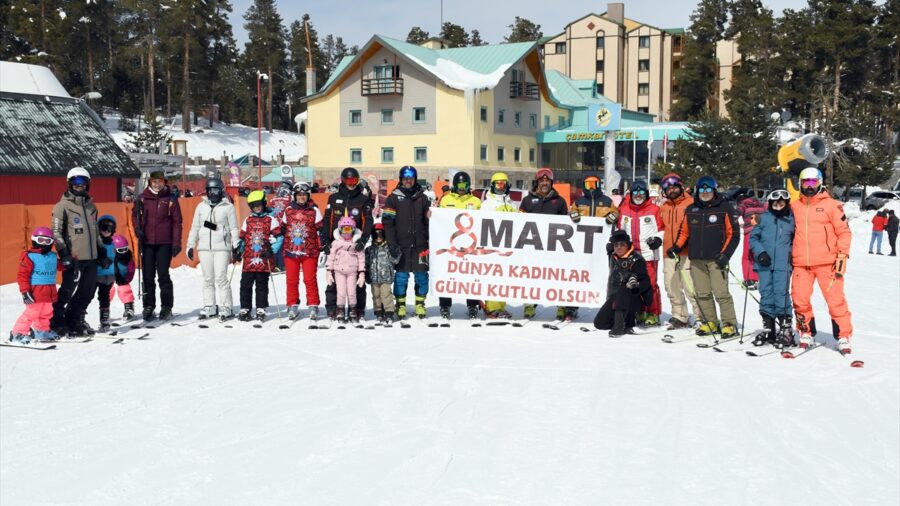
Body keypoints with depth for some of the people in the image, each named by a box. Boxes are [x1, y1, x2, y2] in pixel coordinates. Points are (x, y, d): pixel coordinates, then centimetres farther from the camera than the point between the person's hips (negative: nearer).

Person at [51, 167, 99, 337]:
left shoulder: (91, 207, 17)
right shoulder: (62, 206, -3)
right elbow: (56, 232, -7)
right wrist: (64, 254, -15)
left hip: (91, 257, 6)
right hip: (74, 258, -6)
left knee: (88, 291, 8)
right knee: (68, 291, -5)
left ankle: (76, 321, 20)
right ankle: (56, 323, 5)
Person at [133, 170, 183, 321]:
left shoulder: (170, 199, 2)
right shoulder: (142, 198, 7)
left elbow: (177, 222, 2)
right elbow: (135, 214, 14)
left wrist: (176, 243, -4)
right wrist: (137, 228, -6)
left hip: (164, 243, -2)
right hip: (147, 242, 2)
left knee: (163, 275, -3)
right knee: (148, 276, 6)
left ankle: (166, 307, 4)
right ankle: (148, 307, 12)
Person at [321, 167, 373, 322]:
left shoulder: (364, 199, 7)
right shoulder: (334, 198, 11)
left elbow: (367, 221, -2)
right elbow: (327, 221, 8)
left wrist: (363, 240, -17)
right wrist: (325, 242, -2)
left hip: (355, 245, -1)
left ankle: (357, 309, 4)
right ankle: (332, 309, 5)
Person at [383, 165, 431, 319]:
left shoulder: (422, 198, 12)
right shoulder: (393, 198, 3)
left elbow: (429, 221, 14)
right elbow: (387, 222, -3)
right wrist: (392, 244, -12)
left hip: (420, 245, 2)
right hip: (401, 246, -2)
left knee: (422, 276, 2)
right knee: (401, 276, 0)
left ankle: (420, 304, 13)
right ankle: (400, 305, 10)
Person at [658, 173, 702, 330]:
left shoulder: (690, 203, -2)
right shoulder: (664, 207, 16)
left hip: (686, 252, -6)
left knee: (690, 287, -12)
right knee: (672, 286, 9)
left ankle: (701, 317, -5)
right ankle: (680, 317, 20)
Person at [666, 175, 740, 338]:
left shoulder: (724, 208, 1)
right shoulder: (691, 210, 14)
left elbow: (733, 234, 0)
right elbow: (685, 232, 22)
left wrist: (725, 254, -11)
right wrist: (676, 247, 6)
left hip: (716, 259, -5)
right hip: (696, 259, 5)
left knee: (721, 292, -11)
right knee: (702, 293, 5)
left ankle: (730, 325, -5)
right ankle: (709, 323, 14)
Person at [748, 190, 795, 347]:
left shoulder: (792, 219, 6)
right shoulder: (765, 218, 8)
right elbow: (753, 236, 8)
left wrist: (792, 253, 0)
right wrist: (760, 252, -5)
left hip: (783, 264, -2)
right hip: (765, 264, 2)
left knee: (781, 294, -9)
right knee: (766, 295, 5)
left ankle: (785, 329, 0)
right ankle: (768, 329, 14)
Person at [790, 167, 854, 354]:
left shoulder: (831, 205, 0)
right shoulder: (795, 206, 11)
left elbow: (844, 232, 0)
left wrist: (842, 257, -6)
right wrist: (790, 256, 19)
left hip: (826, 262, -3)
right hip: (801, 263, 4)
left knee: (836, 300, -4)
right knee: (799, 300, 1)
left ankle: (843, 337, 4)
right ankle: (807, 334, 17)